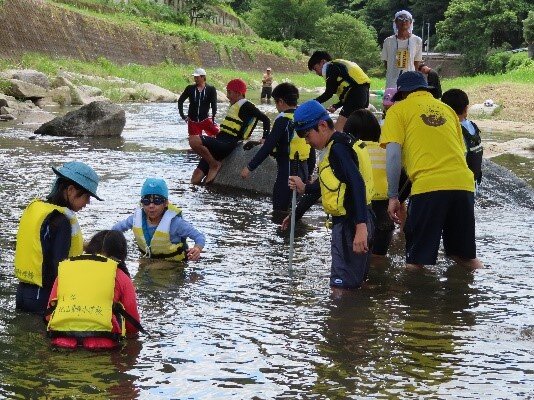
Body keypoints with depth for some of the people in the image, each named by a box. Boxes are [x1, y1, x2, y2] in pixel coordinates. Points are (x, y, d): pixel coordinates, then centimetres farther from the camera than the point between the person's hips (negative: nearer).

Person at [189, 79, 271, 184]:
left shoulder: (245, 105, -3)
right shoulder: (235, 106, 24)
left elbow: (265, 119, -8)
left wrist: (265, 139, -14)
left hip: (226, 145, -9)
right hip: (220, 144, 9)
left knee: (194, 140, -31)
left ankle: (214, 165, -16)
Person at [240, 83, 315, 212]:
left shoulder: (284, 120, -13)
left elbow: (268, 147, -18)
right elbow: (312, 151, 16)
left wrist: (250, 167, -14)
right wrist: (308, 174, 25)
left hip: (288, 171, -8)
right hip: (303, 170, 8)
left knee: (280, 210, -5)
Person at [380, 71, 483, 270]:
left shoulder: (399, 109, 10)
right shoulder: (446, 109, 25)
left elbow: (393, 154, -1)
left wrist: (393, 197, 1)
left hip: (428, 186, -5)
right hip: (463, 184, 5)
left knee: (416, 261, 0)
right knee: (466, 257, 18)